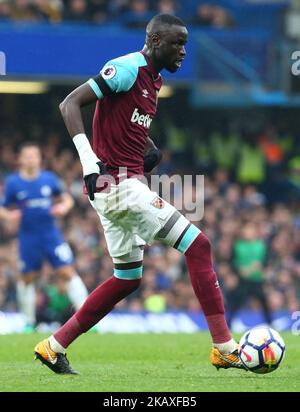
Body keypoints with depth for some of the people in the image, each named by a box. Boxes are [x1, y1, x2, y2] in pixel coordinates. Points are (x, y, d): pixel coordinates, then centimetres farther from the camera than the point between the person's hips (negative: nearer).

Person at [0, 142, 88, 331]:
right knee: (28, 278, 9)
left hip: (51, 234, 0)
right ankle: (29, 322, 26)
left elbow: (67, 199, 12)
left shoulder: (49, 179, 0)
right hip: (28, 236, 0)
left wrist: (64, 206, -10)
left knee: (68, 272, -10)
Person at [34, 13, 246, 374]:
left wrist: (150, 151, 9)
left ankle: (53, 347, 19)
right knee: (198, 246, -10)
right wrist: (88, 160, -26)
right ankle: (223, 348, -9)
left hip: (120, 186, 10)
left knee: (127, 279, 17)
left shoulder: (152, 79, 16)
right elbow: (70, 104, -17)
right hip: (119, 184, -10)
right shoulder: (127, 69, -12)